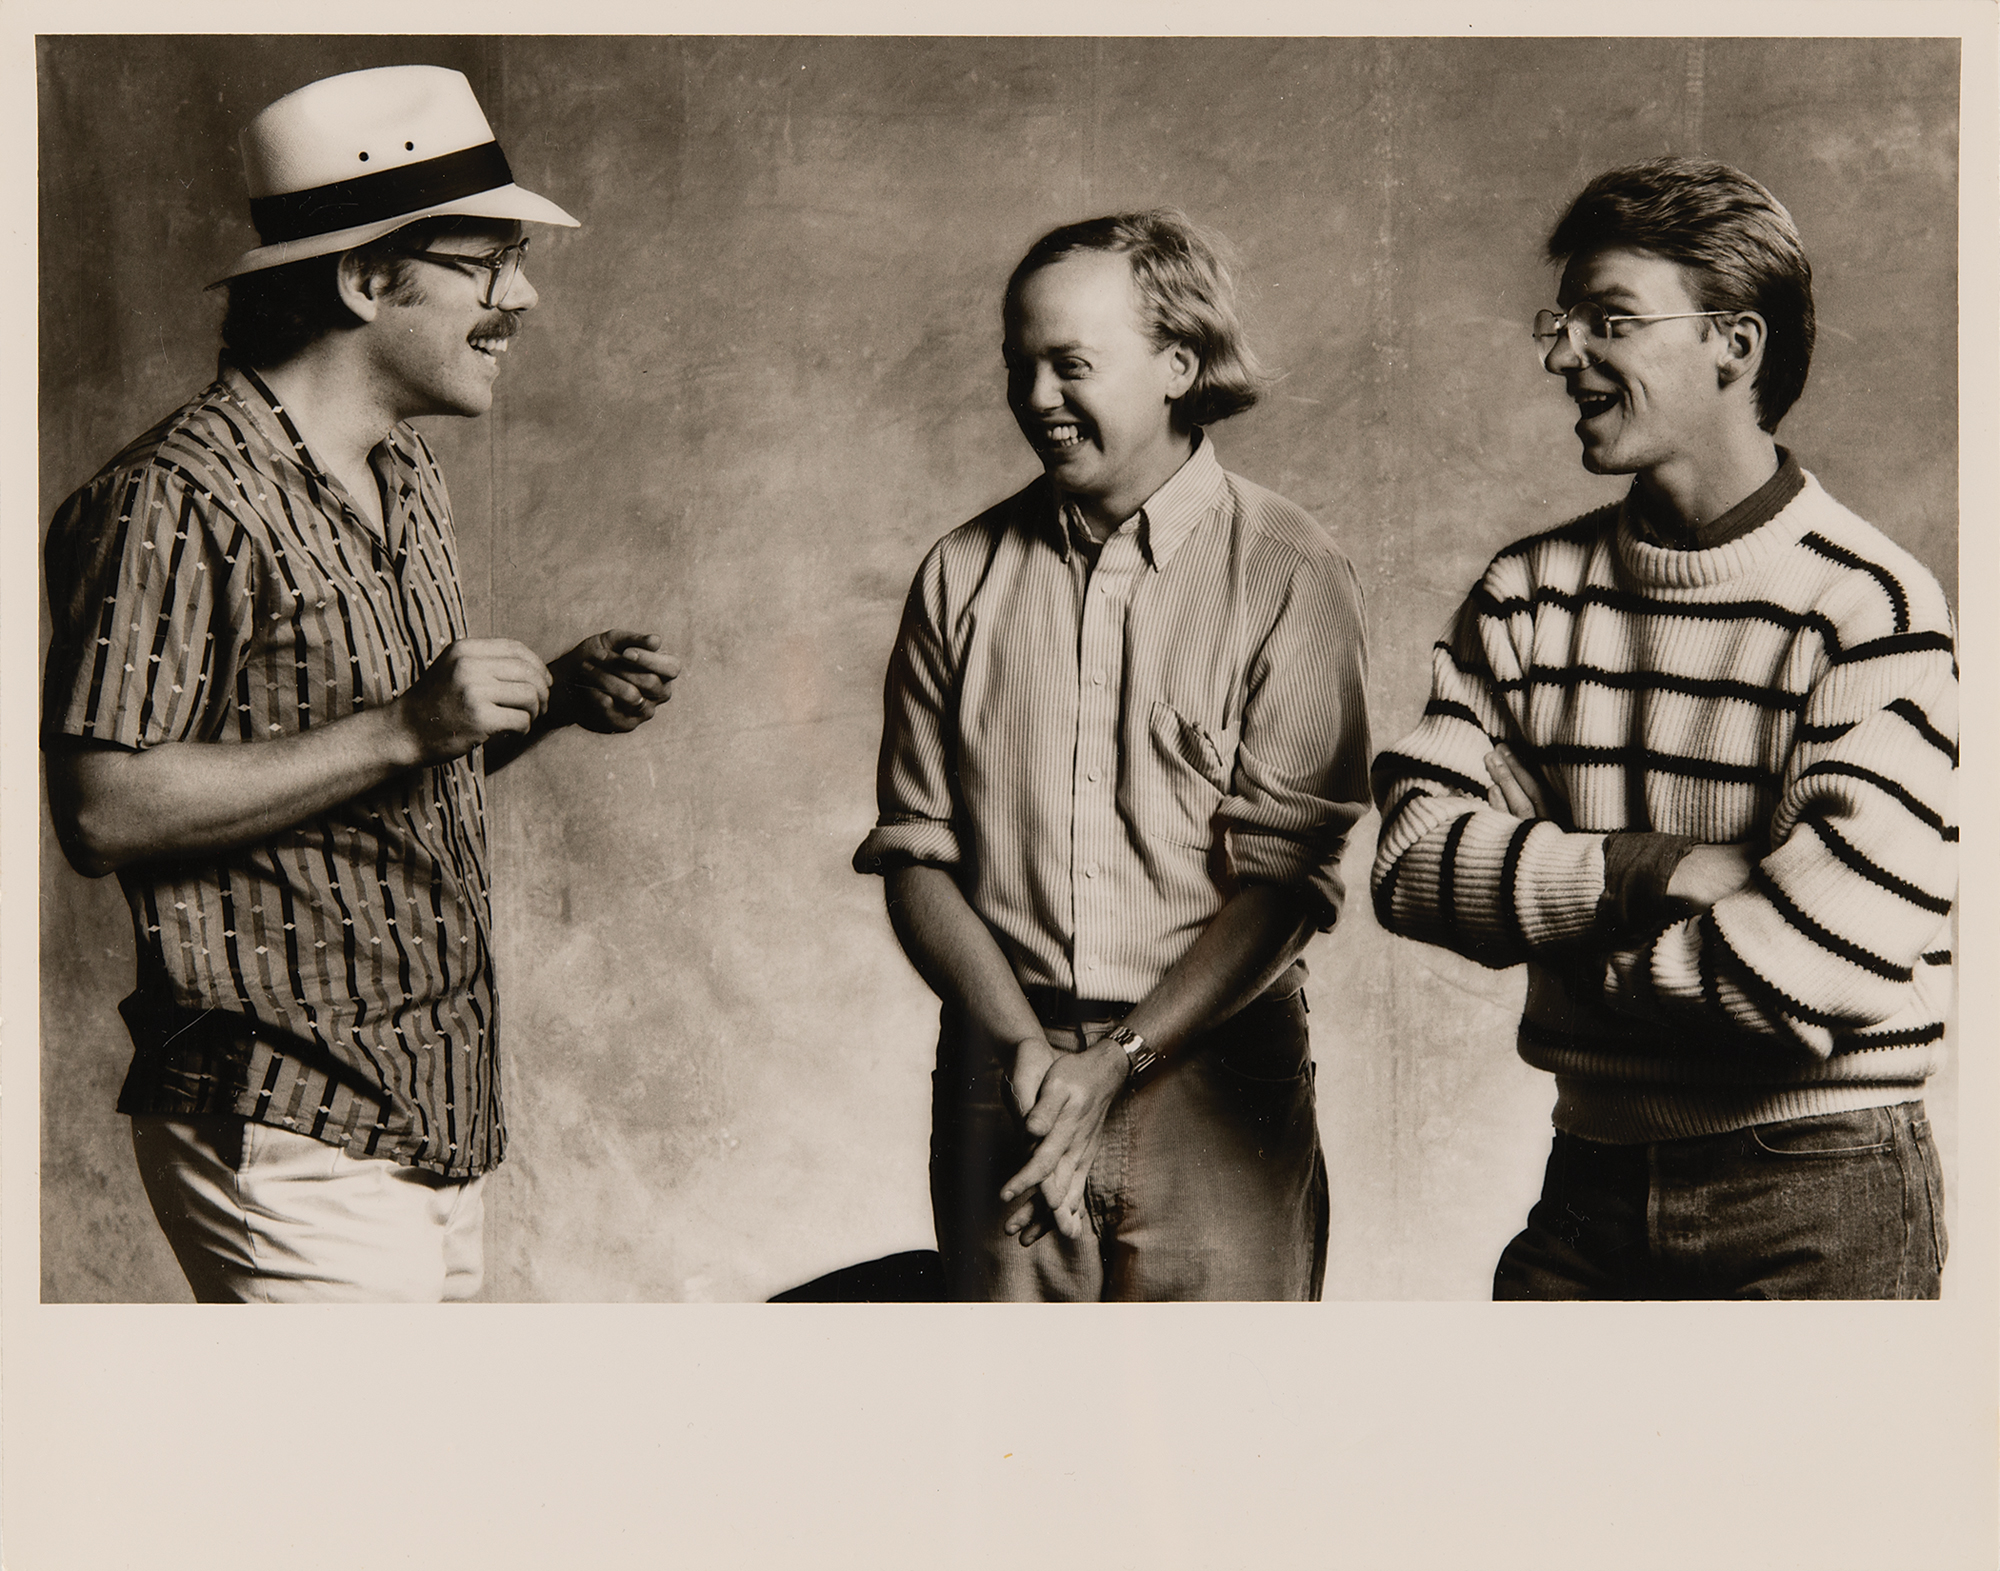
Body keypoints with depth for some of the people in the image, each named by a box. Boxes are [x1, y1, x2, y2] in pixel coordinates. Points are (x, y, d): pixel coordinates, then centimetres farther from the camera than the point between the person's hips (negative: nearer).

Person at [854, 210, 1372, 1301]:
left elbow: (1284, 878, -8)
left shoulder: (1286, 576, -4)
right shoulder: (962, 574, 7)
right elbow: (915, 852, 5)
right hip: (1002, 1086, 2)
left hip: (1211, 1087, -2)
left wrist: (1116, 1063, -16)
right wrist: (1021, 1042, -9)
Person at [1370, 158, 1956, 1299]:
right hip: (1592, 1183, 4)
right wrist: (1657, 871, -18)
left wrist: (1576, 941, -8)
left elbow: (1824, 961, -21)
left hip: (1821, 1206, -4)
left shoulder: (1871, 608, -12)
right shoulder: (1528, 593, 5)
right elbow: (1415, 855, -6)